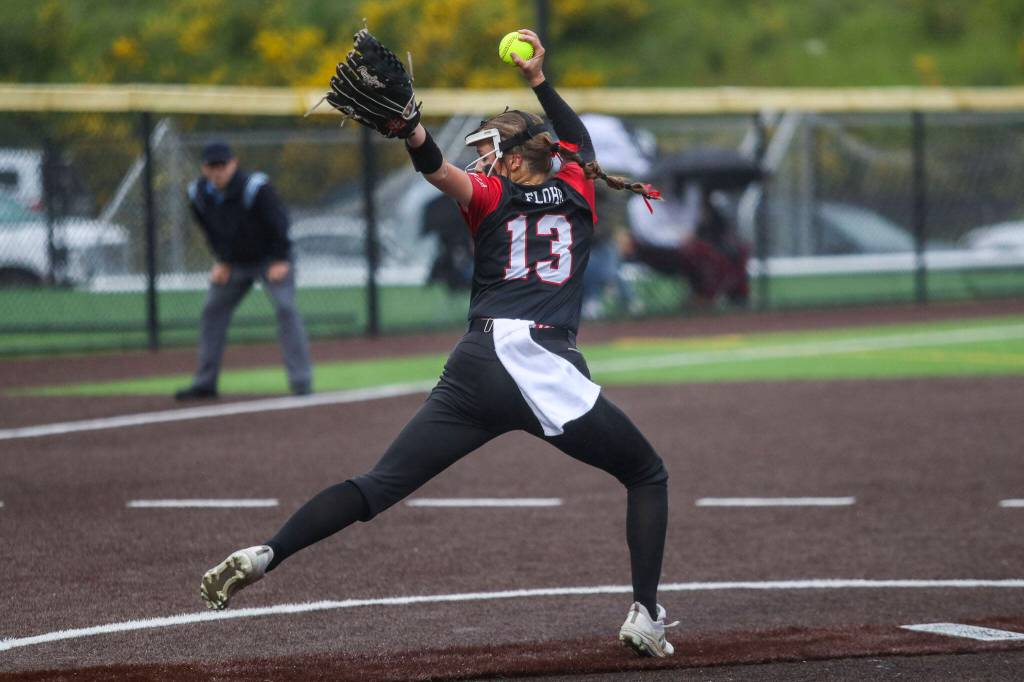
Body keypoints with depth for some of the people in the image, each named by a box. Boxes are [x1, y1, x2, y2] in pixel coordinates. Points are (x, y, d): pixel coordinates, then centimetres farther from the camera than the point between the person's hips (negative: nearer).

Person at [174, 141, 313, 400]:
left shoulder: (255, 188, -27)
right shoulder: (199, 194, -10)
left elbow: (279, 222, -20)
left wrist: (280, 261, -21)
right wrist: (222, 261, 1)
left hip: (269, 259, -6)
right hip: (234, 262, 6)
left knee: (286, 308, -19)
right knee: (212, 311, 5)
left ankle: (301, 381, -19)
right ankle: (204, 383, 13)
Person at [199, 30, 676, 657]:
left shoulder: (491, 197, 11)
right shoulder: (576, 191, 18)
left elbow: (439, 169, -12)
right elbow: (578, 137, 41)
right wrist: (538, 80, 50)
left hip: (478, 368, 0)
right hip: (555, 378, 0)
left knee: (377, 487, -2)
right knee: (648, 477, 19)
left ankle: (266, 554, -19)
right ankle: (645, 617, 5)